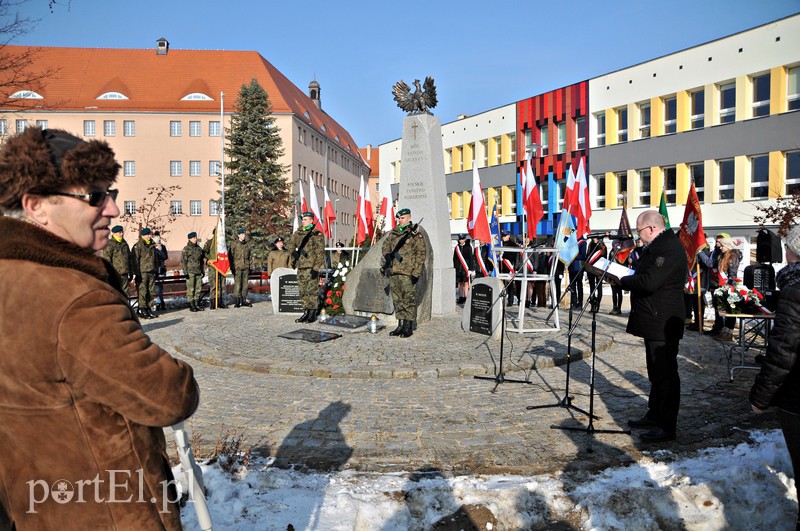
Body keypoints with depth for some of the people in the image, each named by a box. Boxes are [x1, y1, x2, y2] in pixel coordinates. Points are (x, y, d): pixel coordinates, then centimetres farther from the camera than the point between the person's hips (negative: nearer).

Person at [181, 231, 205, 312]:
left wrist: (202, 271, 17)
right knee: (190, 289, -4)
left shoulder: (199, 248, 14)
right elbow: (183, 261, -6)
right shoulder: (186, 249, -3)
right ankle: (191, 305, 1)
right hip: (190, 272, -6)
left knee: (198, 288, 6)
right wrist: (185, 272, -11)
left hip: (198, 272, 6)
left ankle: (197, 304, 15)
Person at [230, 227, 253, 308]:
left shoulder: (247, 244, 10)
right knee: (237, 284, -5)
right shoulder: (234, 244, -4)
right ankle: (237, 301, 0)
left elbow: (250, 255, 19)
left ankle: (244, 300, 16)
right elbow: (231, 256, -2)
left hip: (246, 267, 5)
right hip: (237, 267, -4)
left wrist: (249, 264, 13)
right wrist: (232, 267, -5)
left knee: (245, 283, 7)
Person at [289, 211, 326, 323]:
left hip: (311, 267, -7)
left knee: (312, 291, -6)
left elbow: (320, 252, -10)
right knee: (303, 292, 10)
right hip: (301, 267, 7)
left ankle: (312, 314, 0)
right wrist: (294, 252, 1)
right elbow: (291, 245, 24)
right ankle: (306, 312, 18)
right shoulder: (297, 233, 14)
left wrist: (316, 268, -16)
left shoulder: (317, 234, -5)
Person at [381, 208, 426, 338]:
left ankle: (408, 327, 3)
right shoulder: (393, 233, 16)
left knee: (408, 300, -4)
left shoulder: (415, 234, -3)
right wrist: (387, 255, -1)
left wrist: (416, 273, -13)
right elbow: (385, 246, 23)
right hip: (393, 272, 7)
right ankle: (400, 325, 20)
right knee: (397, 300, 11)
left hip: (407, 273, -6)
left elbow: (421, 254, -7)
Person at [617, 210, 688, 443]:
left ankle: (667, 426, 5)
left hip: (663, 324, -11)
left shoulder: (670, 248, -19)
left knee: (665, 374, -3)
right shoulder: (656, 246, 16)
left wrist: (622, 280, -13)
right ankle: (654, 415, 31)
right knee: (656, 372, 19)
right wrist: (625, 278, 3)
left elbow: (649, 282, -28)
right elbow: (643, 276, 21)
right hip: (653, 321, 11)